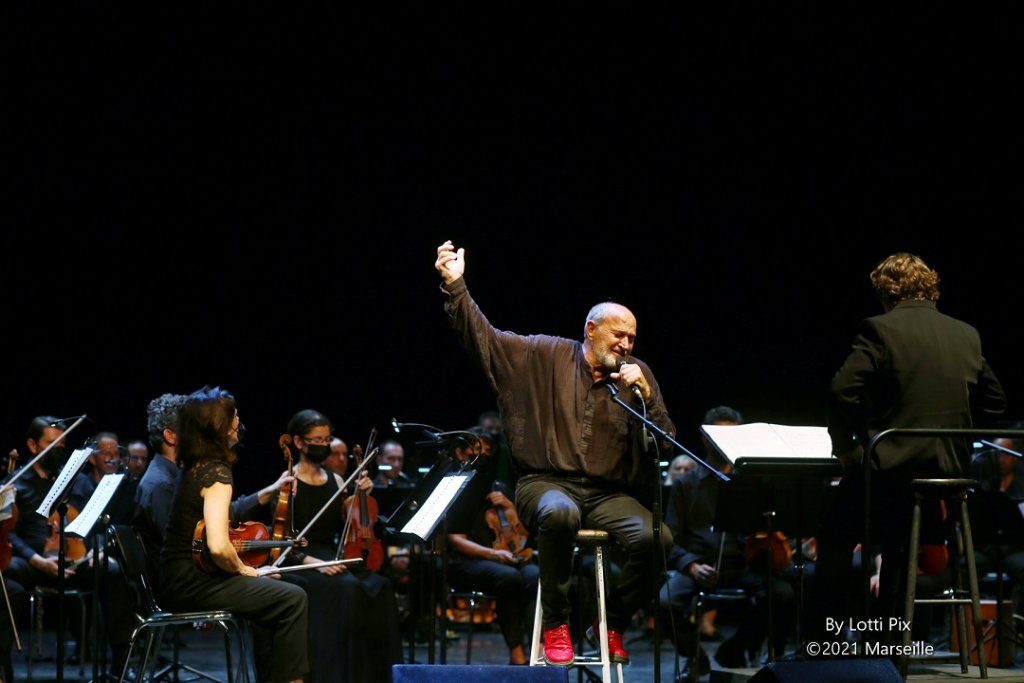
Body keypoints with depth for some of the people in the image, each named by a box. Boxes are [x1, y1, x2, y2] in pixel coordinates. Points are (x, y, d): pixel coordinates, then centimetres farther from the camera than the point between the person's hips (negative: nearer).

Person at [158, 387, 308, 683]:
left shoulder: (195, 467, 10)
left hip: (179, 580, 10)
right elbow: (218, 547, -28)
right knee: (292, 599, -7)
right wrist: (241, 569, -9)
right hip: (192, 585, -10)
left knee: (277, 594, 21)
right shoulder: (216, 472, -18)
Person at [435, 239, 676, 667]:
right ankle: (555, 624, -22)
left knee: (656, 538, -26)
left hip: (606, 494, 3)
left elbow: (667, 443, 7)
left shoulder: (636, 375, 13)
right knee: (560, 513, -41)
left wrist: (645, 394, -7)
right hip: (546, 483, -3)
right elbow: (483, 337, 2)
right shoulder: (546, 357, 7)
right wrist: (455, 287, -8)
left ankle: (613, 624, 0)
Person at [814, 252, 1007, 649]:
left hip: (890, 465, -5)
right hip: (950, 467, 5)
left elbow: (842, 392, -18)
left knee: (835, 539, 15)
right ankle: (889, 643, 22)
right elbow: (994, 403, 14)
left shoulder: (881, 330, -9)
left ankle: (825, 634, 14)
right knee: (898, 548, 22)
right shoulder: (967, 336, 8)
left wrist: (845, 447, -5)